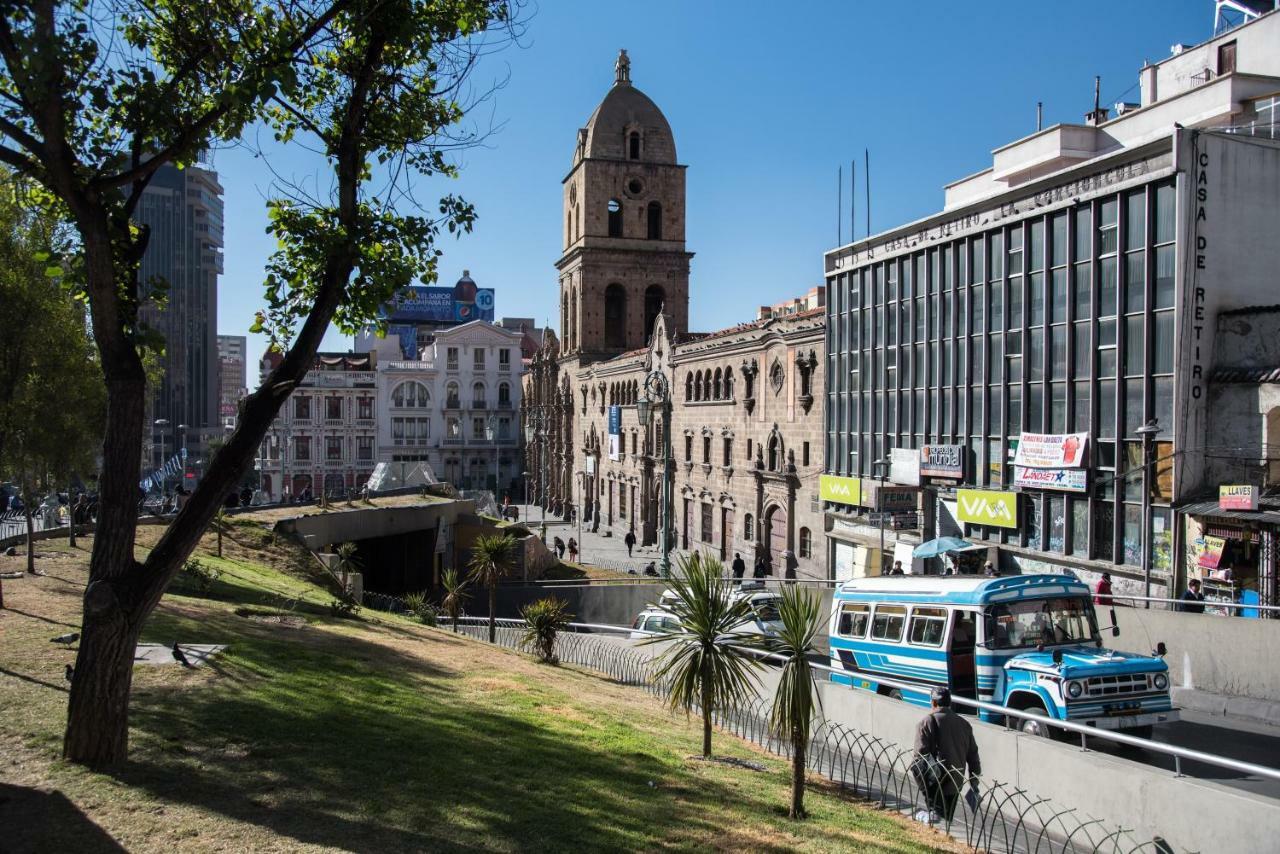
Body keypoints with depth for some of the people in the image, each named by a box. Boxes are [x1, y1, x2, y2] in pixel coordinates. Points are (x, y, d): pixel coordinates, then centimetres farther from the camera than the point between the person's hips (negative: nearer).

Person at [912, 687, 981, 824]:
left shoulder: (927, 722, -5)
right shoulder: (964, 723, 13)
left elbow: (921, 753, -12)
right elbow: (973, 756, 16)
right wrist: (974, 783, 22)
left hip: (938, 779, -7)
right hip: (957, 781, 7)